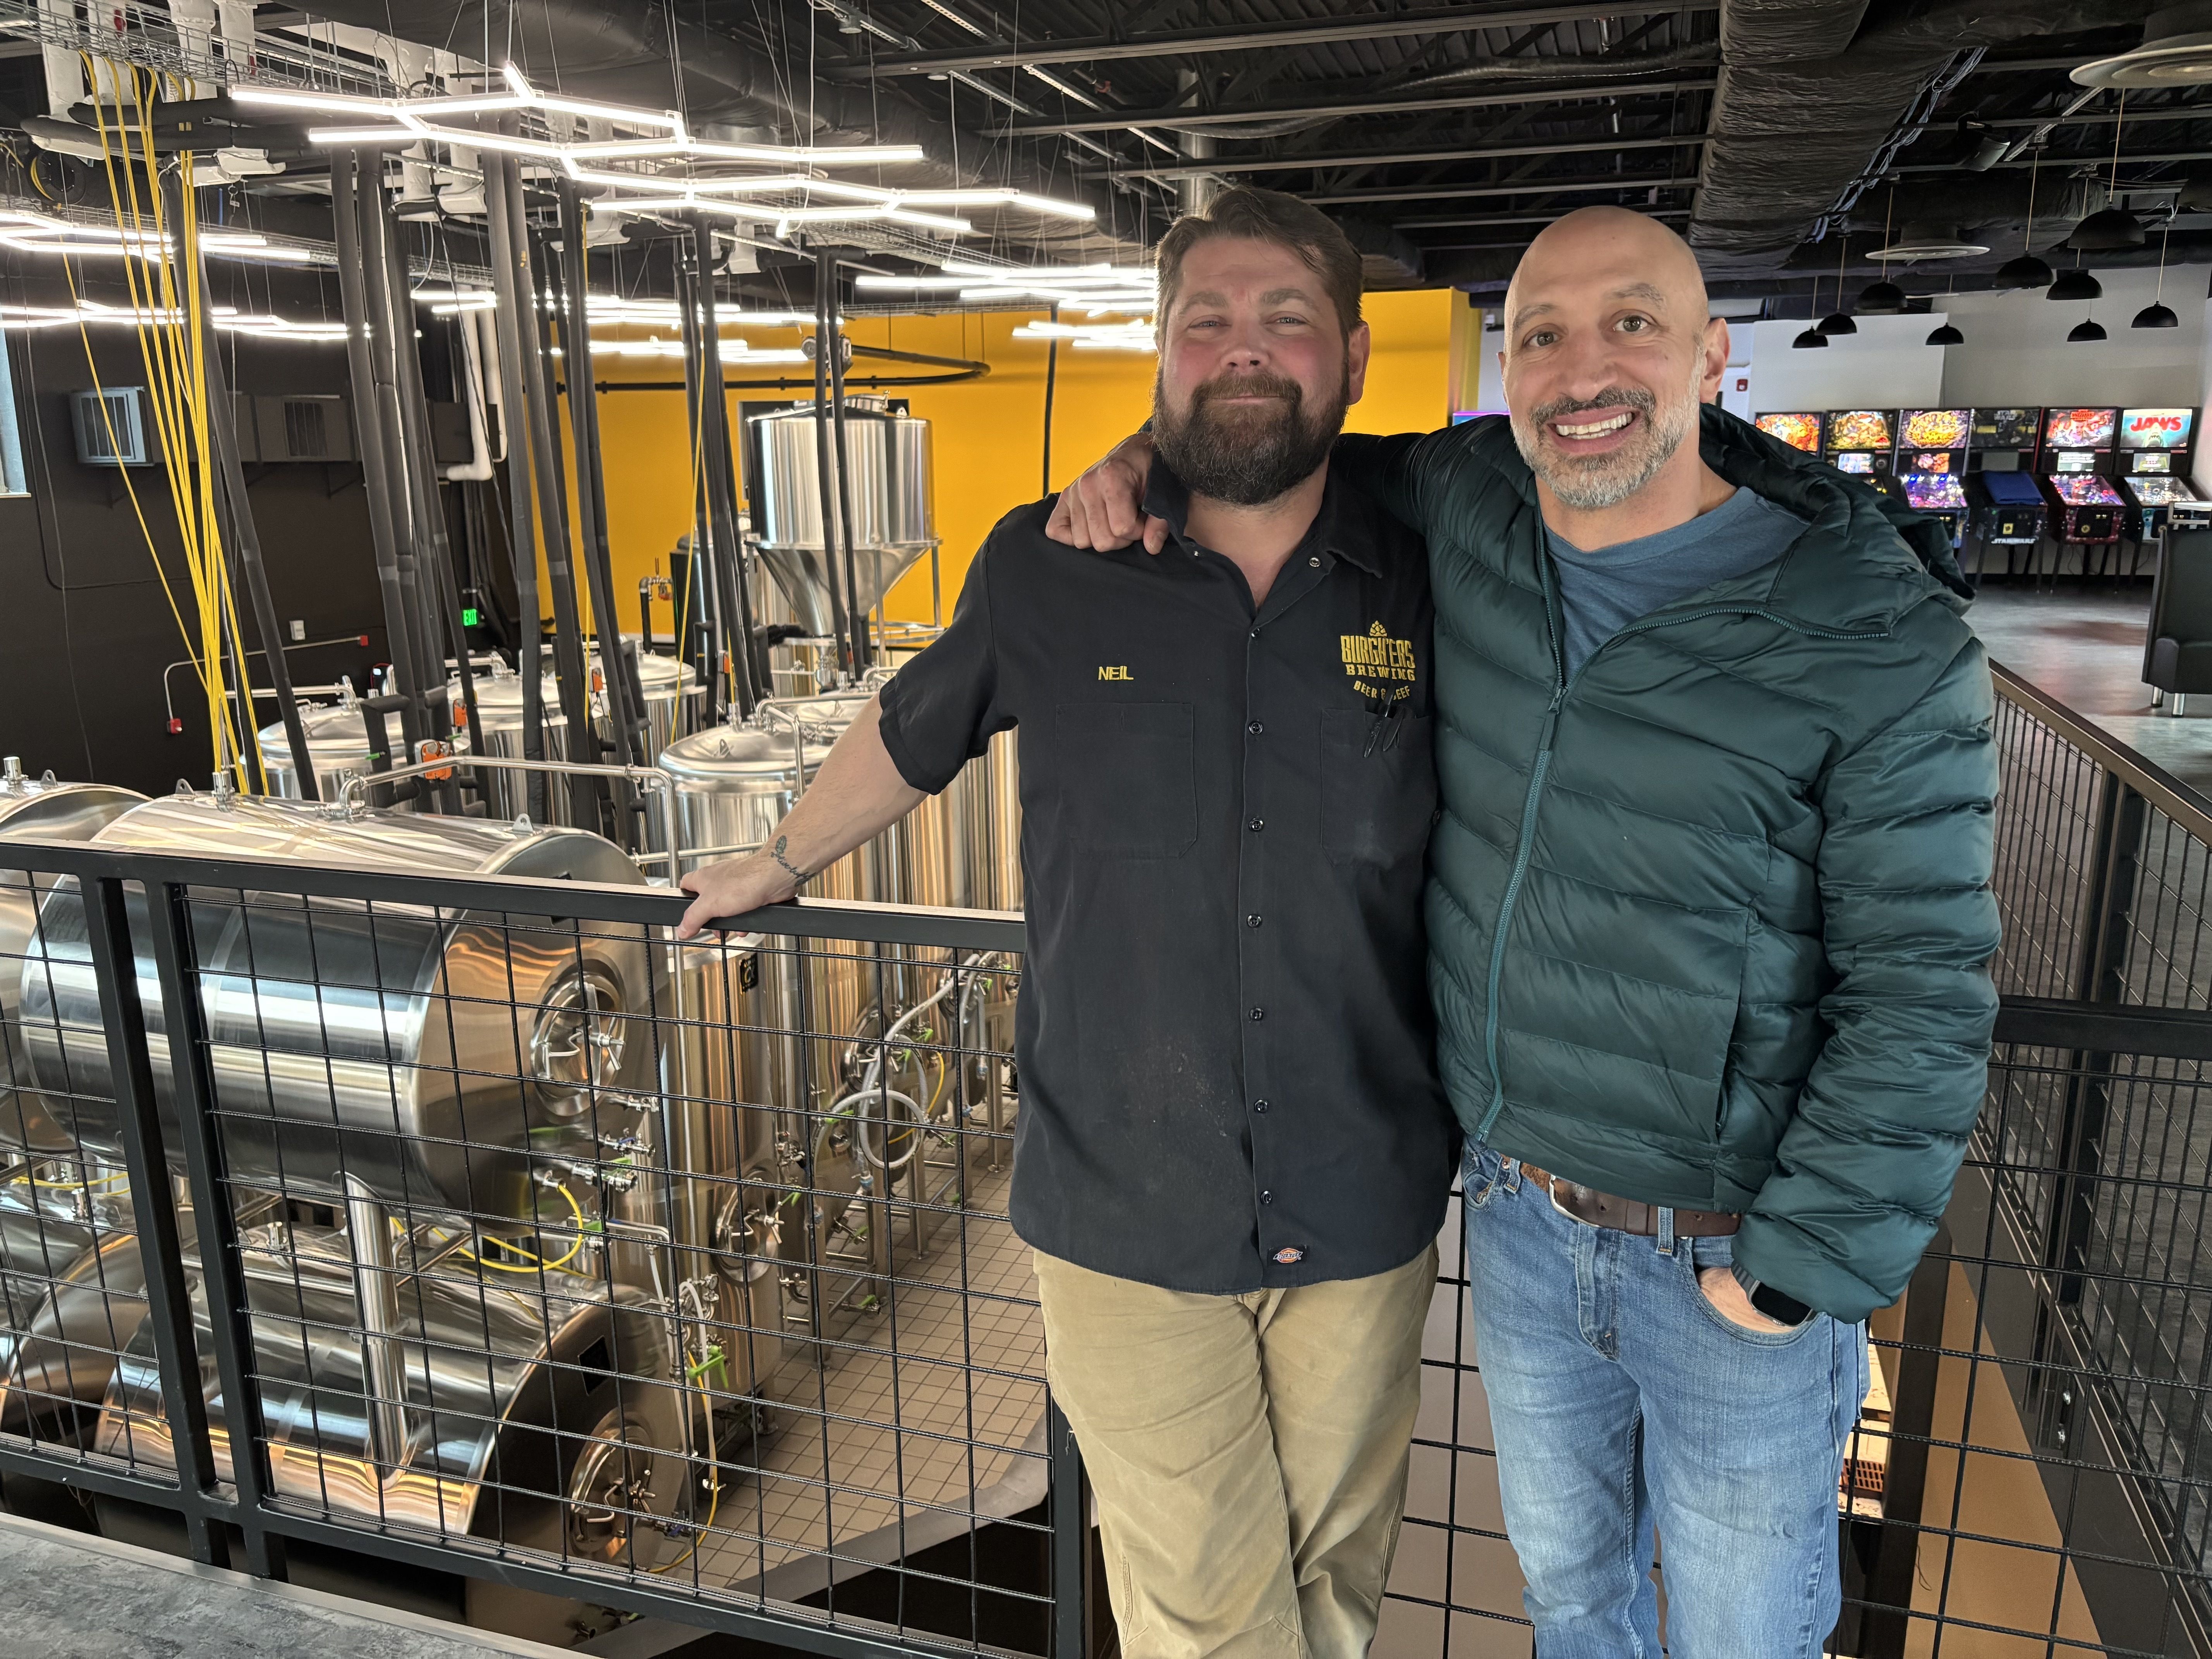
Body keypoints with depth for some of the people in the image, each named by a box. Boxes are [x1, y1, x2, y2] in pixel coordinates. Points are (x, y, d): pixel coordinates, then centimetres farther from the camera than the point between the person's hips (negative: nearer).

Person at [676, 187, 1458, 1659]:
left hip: (1365, 1211, 2)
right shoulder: (1049, 574, -7)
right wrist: (779, 867, 25)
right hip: (1128, 1215, -1)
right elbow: (910, 738, 11)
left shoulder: (1423, 589, -4)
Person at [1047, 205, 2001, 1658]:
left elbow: (1920, 986, -16)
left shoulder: (1880, 642, -19)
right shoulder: (1467, 502, -7)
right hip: (1517, 1209, 4)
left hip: (1733, 1255, -3)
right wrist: (1153, 452, -5)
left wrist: (1804, 1262, -15)